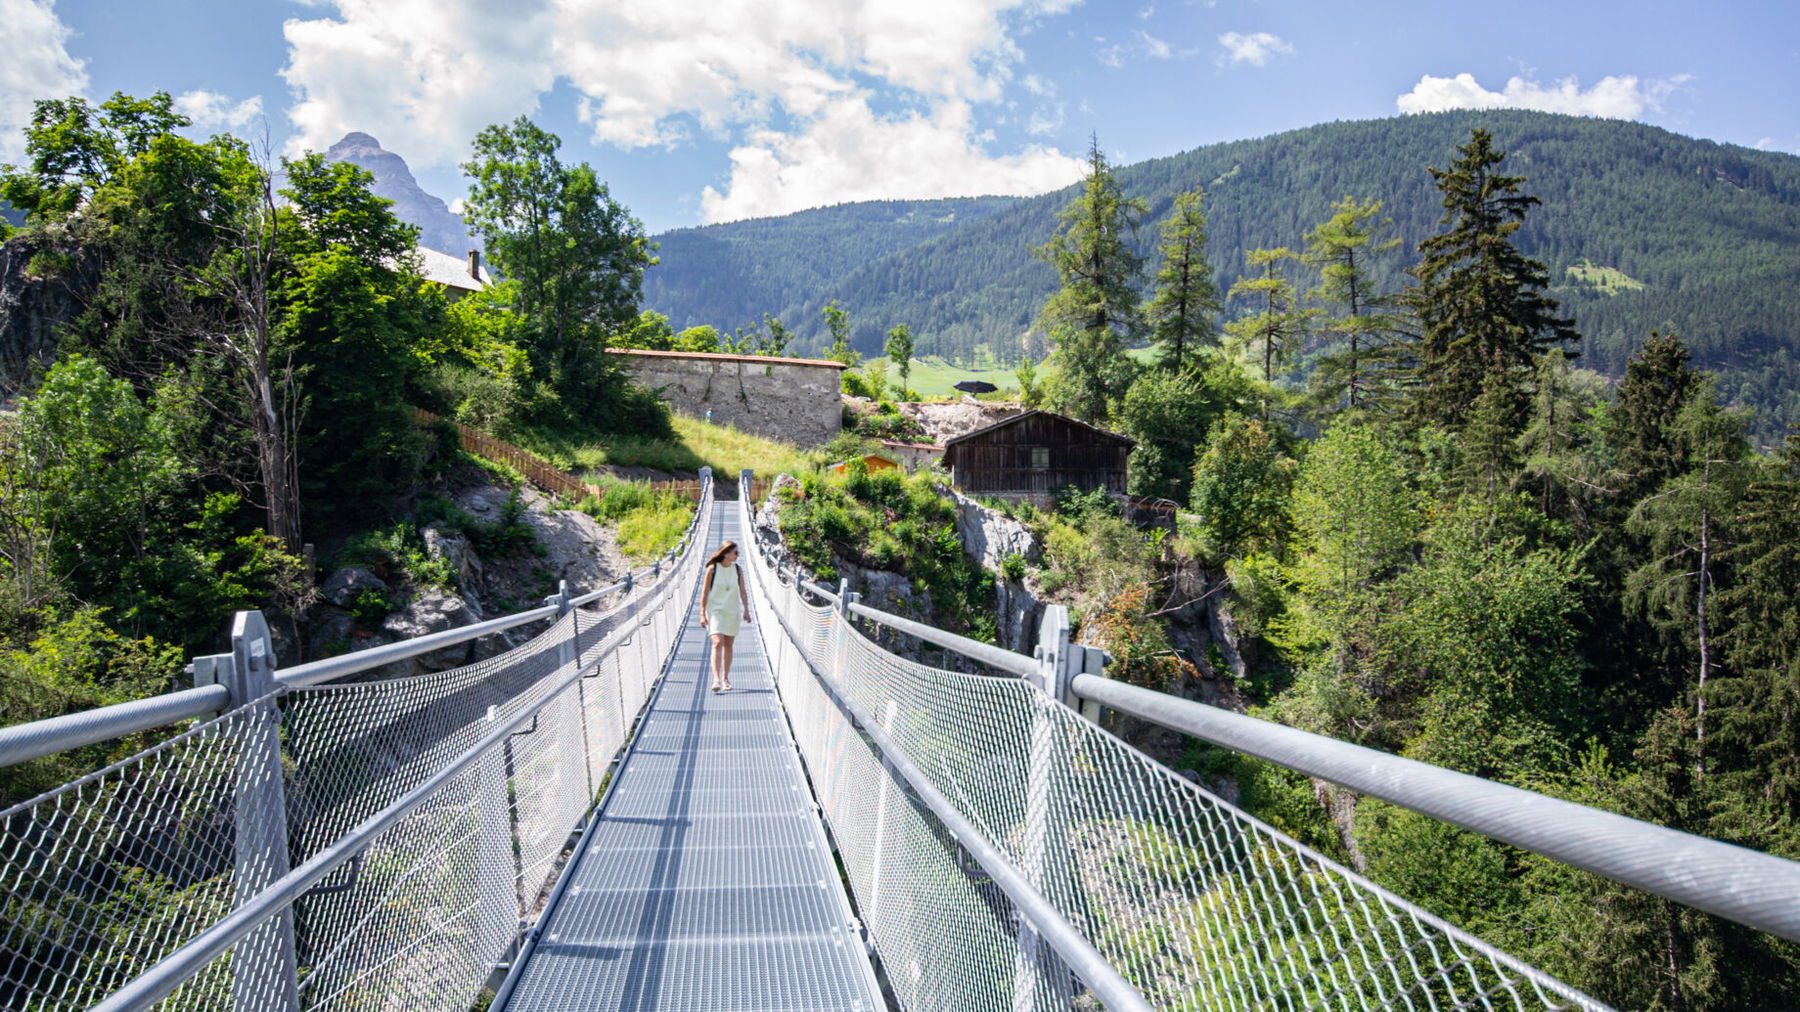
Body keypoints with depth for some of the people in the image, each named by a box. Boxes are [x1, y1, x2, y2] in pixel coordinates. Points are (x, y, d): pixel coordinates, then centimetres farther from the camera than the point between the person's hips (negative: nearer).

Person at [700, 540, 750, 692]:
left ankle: (726, 679, 20)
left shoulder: (737, 569, 3)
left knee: (728, 646, 9)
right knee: (717, 643, -17)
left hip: (732, 612, 4)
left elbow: (742, 591, 10)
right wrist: (702, 614, -8)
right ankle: (716, 679, -23)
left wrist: (746, 610, 4)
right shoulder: (712, 568, -7)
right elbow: (704, 592, -5)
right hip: (715, 611, -4)